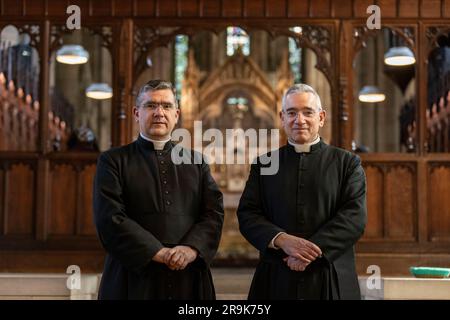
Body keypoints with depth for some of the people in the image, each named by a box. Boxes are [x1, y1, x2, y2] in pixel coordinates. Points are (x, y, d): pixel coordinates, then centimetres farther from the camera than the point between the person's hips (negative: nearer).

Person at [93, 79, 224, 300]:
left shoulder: (195, 161, 13)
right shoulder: (113, 161, 3)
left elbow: (214, 212, 3)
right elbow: (109, 219, -8)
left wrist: (192, 248, -14)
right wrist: (159, 253, -15)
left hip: (189, 280, 3)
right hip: (135, 279, -2)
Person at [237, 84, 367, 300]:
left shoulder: (347, 163, 3)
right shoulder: (264, 164, 8)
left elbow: (354, 217, -7)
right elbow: (247, 213, 0)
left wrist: (313, 250, -18)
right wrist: (281, 239, -17)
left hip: (331, 280, -1)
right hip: (276, 279, 1)